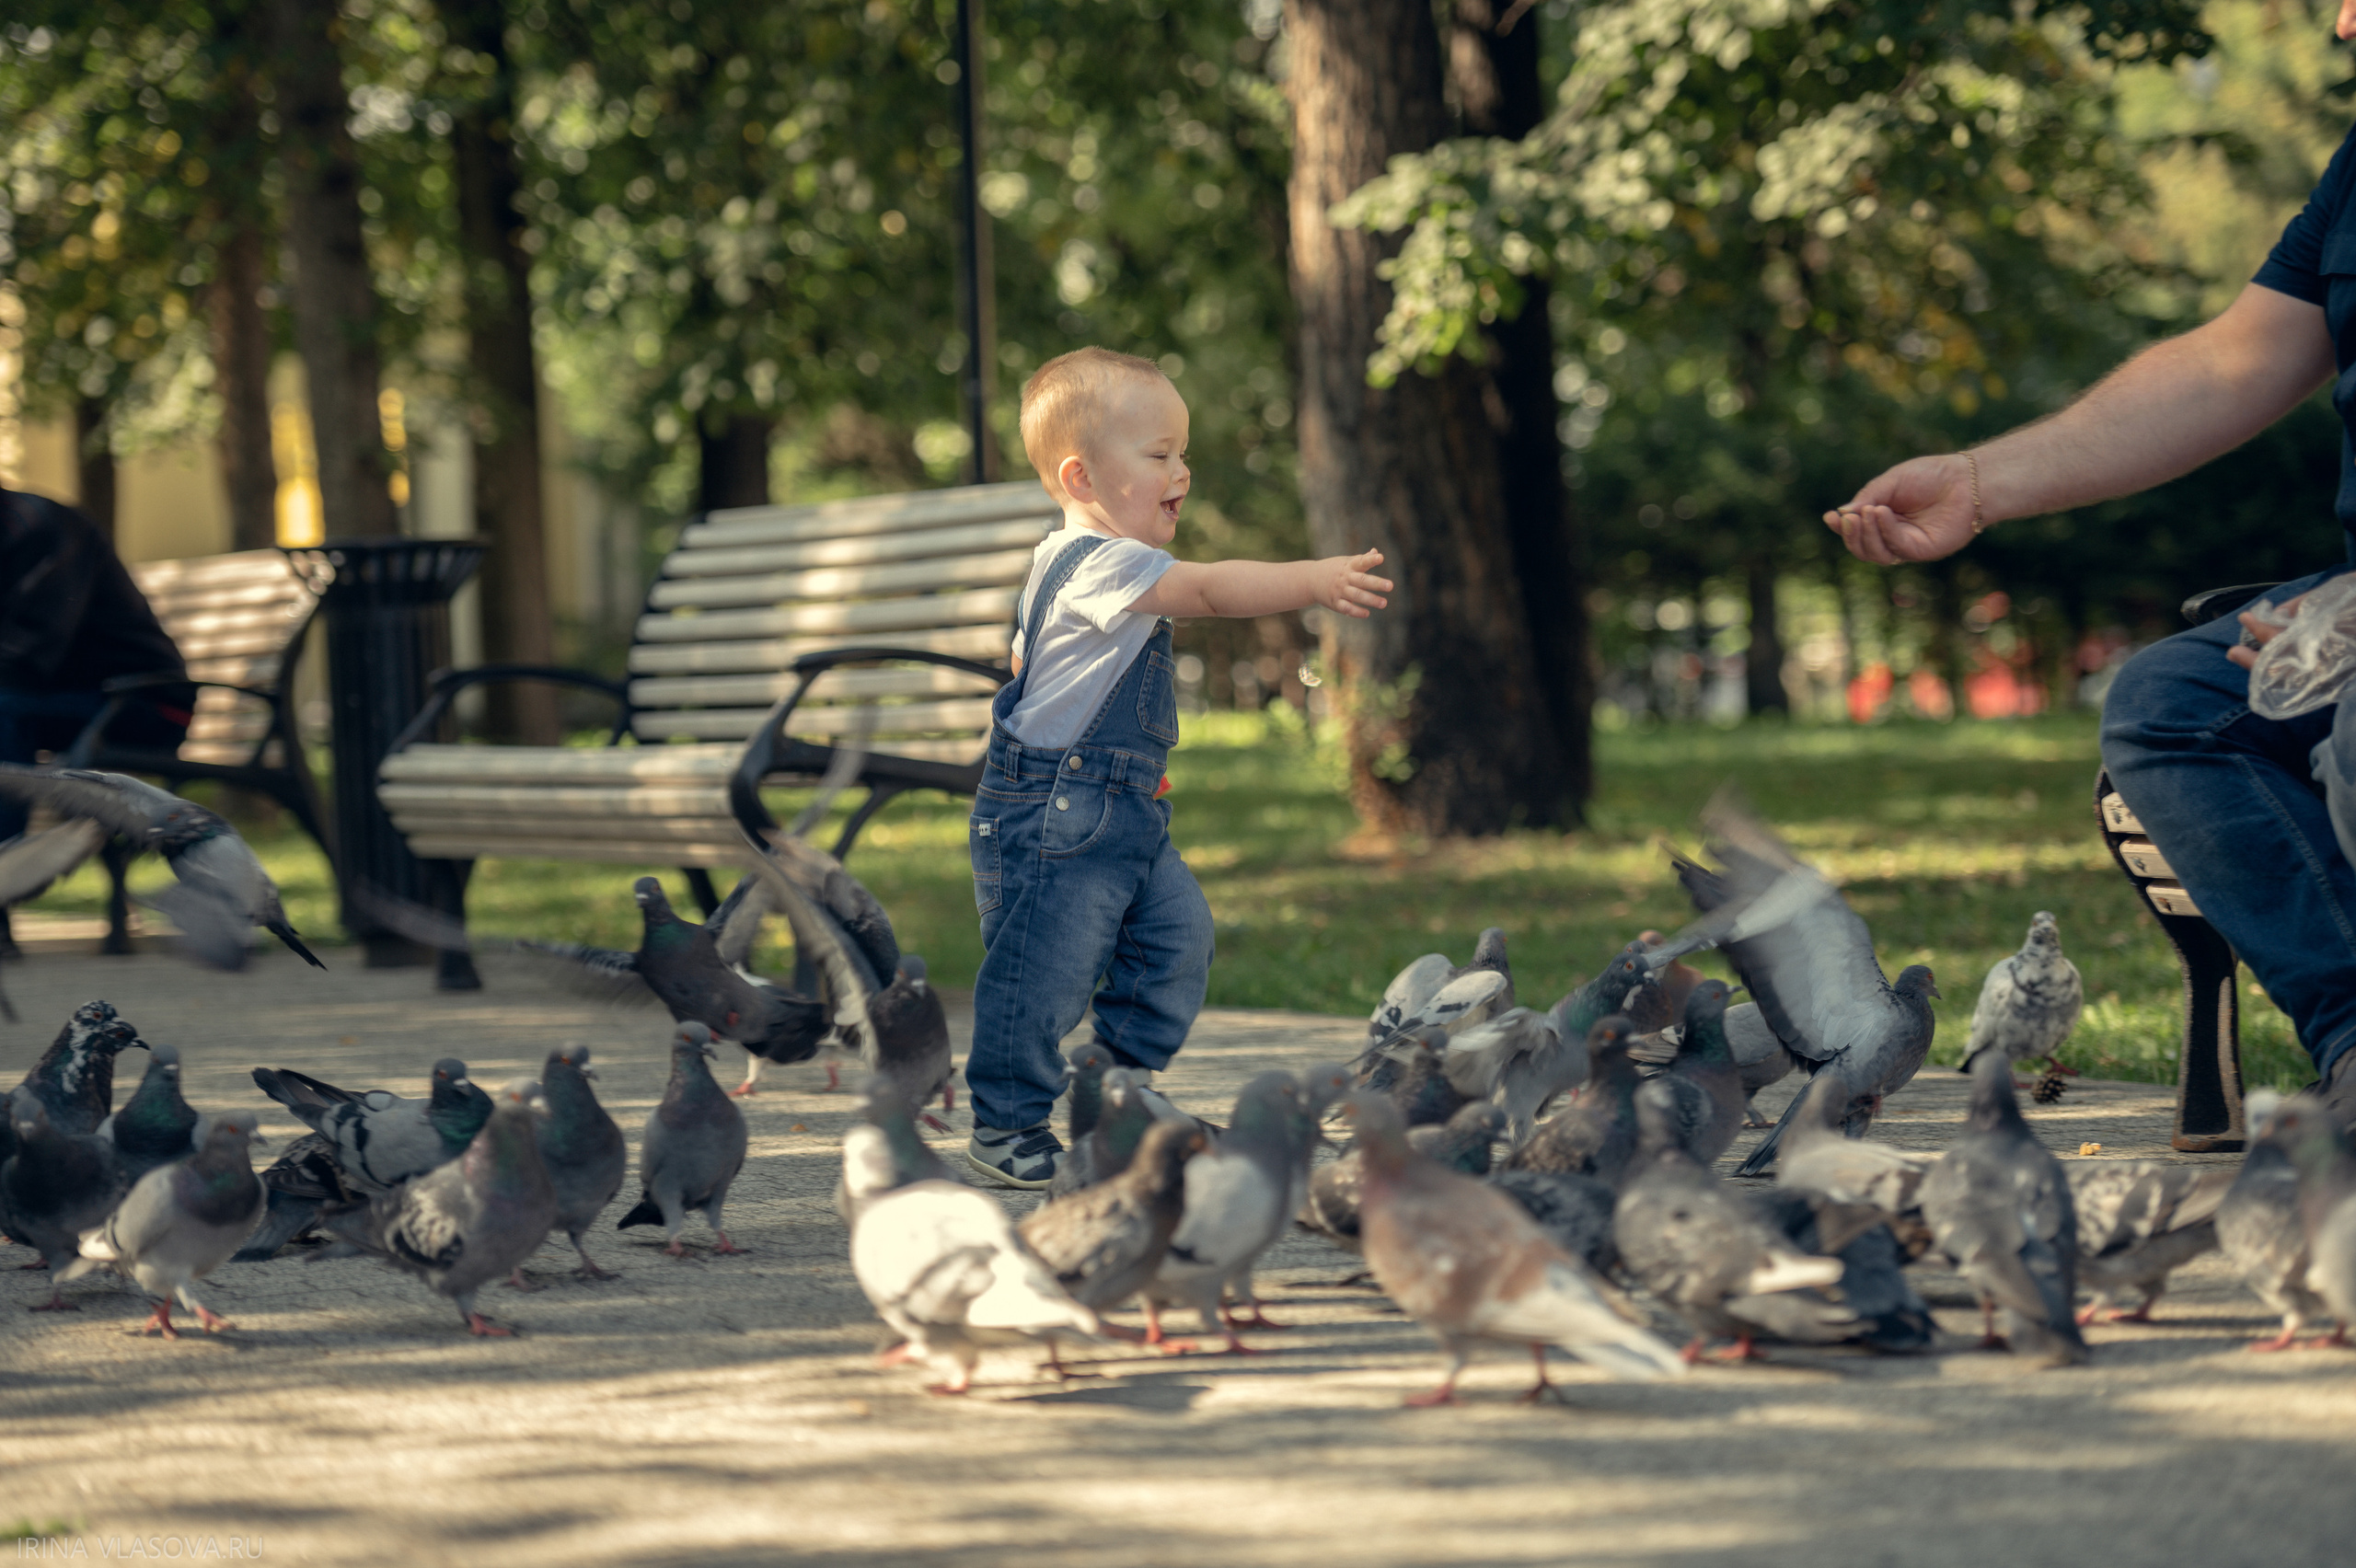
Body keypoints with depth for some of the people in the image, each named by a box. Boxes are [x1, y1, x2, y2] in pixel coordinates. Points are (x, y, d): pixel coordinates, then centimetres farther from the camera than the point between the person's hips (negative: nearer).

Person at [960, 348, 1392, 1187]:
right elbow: (1209, 588, -32)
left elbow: (1025, 656, 28)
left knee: (1177, 934, 8)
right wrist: (1315, 581, -39)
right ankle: (1007, 1126, 7)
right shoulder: (1100, 566, -19)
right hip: (1053, 812, -11)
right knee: (1044, 970, -5)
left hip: (1125, 810, 11)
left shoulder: (1072, 565, 16)